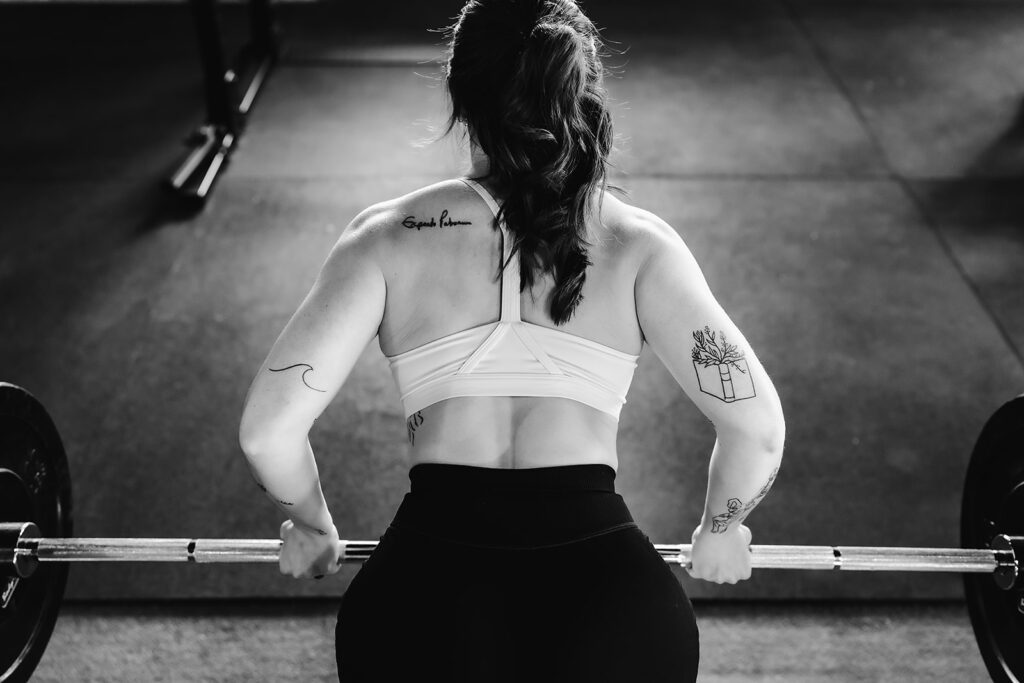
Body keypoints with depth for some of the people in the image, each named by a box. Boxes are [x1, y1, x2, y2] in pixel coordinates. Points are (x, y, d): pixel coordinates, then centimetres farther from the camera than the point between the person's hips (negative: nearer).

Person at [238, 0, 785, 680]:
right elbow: (757, 424, -4)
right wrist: (720, 530, 16)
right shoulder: (638, 243, 3)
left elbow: (269, 428, -5)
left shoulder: (389, 236, 3)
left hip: (426, 585, 0)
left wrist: (313, 528, 15)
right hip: (607, 582, 1)